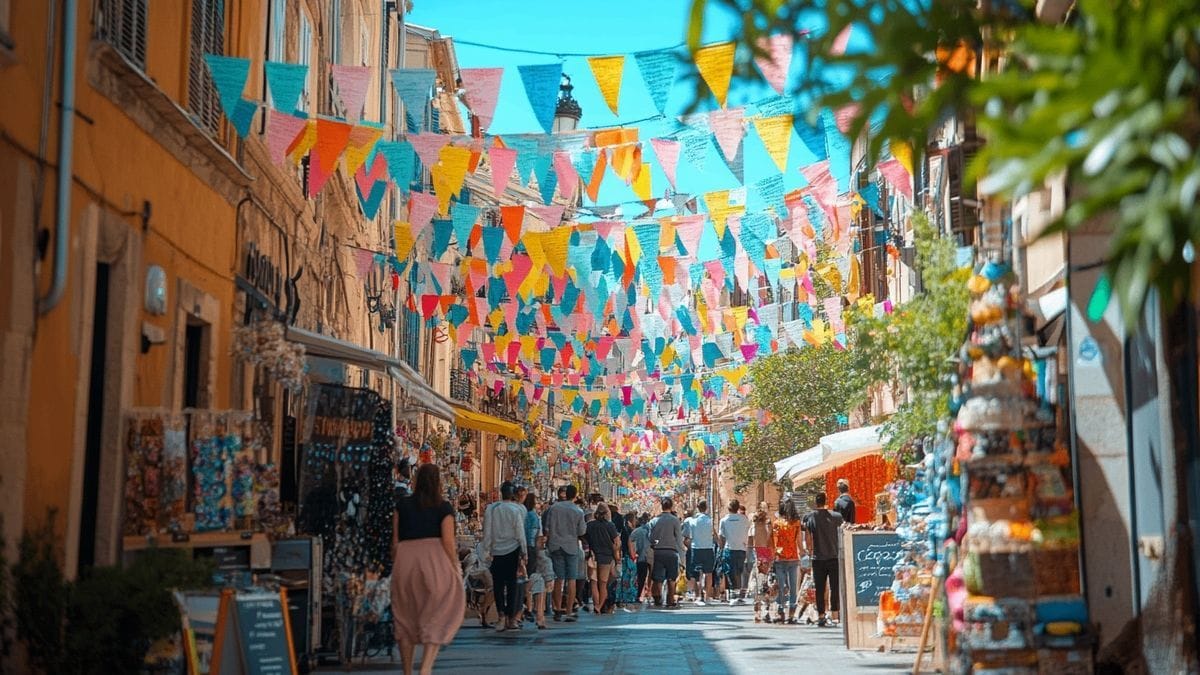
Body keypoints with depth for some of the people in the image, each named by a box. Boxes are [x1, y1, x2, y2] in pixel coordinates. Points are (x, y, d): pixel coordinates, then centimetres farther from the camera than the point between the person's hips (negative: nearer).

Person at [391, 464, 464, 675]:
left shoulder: (402, 505, 7)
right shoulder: (443, 507, 0)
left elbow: (395, 542, 6)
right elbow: (448, 542, -6)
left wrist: (397, 566, 16)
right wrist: (455, 570, 2)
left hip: (405, 558, 3)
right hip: (434, 560, -3)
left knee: (405, 618, 15)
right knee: (436, 618, 3)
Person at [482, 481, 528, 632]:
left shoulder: (491, 509, -1)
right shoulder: (517, 509, -7)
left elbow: (487, 531, 2)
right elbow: (520, 532, -4)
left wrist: (487, 551, 10)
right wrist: (524, 552, 4)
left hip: (497, 551, 2)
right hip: (513, 550, -2)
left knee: (498, 585, 7)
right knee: (512, 584, 3)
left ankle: (502, 616, -1)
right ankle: (511, 618, 5)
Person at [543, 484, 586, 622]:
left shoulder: (554, 508, -1)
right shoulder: (578, 511, -6)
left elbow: (547, 528, 1)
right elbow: (582, 532, -2)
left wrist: (548, 542, 12)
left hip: (556, 546, 2)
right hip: (571, 547, -2)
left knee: (559, 579, 9)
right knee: (571, 580, 2)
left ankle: (558, 611, 12)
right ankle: (569, 612, -2)